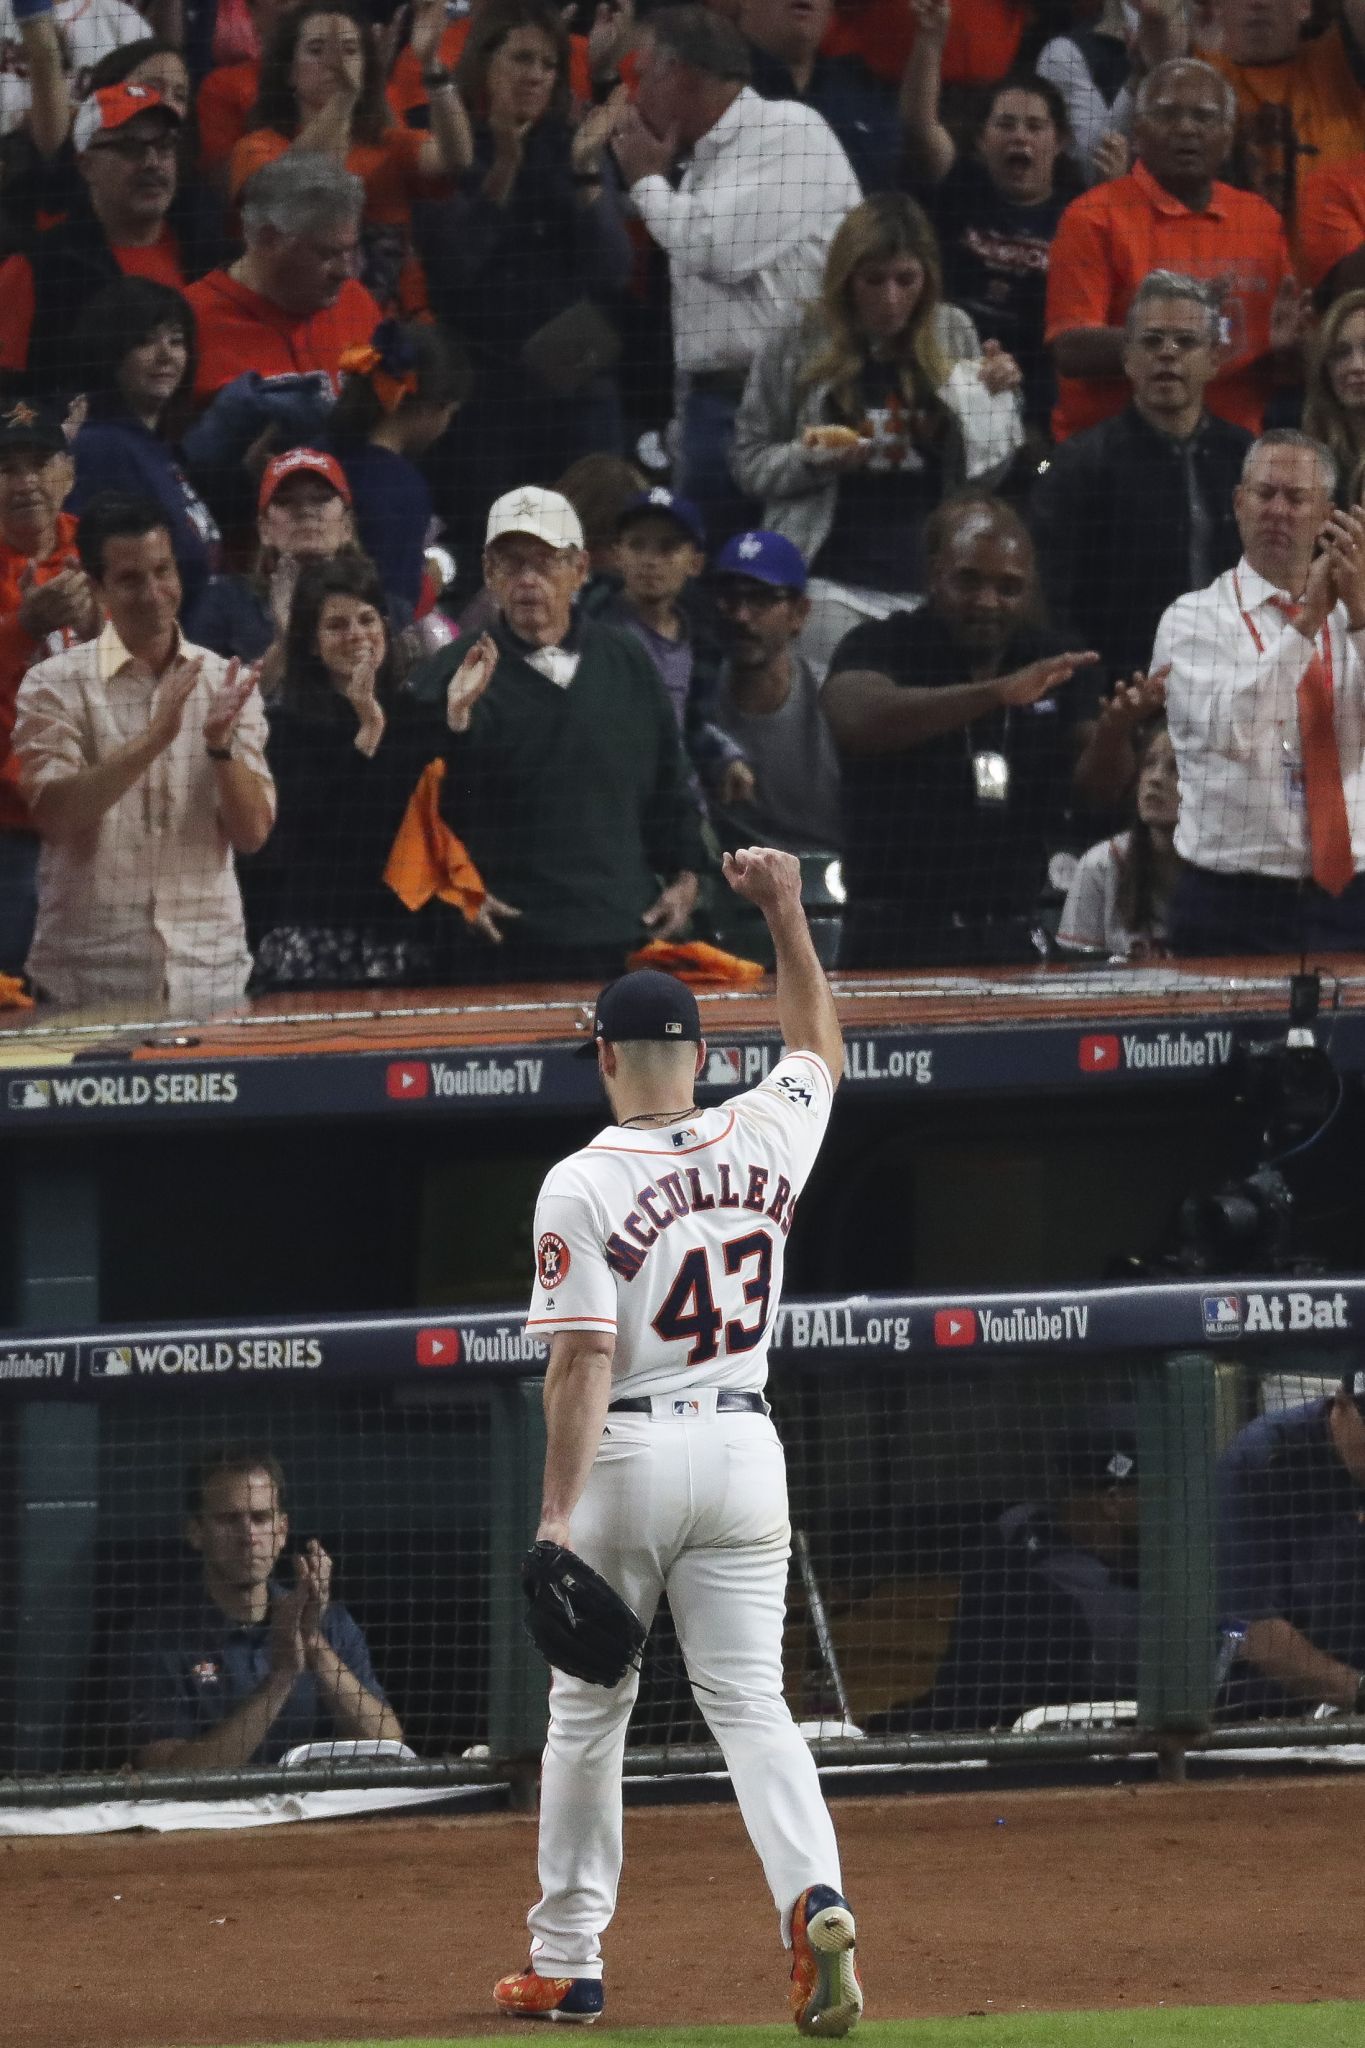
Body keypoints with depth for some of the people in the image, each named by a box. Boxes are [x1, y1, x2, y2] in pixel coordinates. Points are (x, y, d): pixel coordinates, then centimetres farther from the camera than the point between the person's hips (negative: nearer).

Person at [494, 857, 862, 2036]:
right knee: (751, 1703, 1)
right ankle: (814, 1901, -24)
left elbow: (582, 1362, -17)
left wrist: (560, 1516, -17)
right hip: (745, 1452, 3)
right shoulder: (762, 1140, 1)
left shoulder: (582, 1187, -11)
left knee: (588, 1709, 10)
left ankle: (567, 1962, 18)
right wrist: (786, 913, 29)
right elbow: (821, 1046, 24)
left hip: (625, 1454, -3)